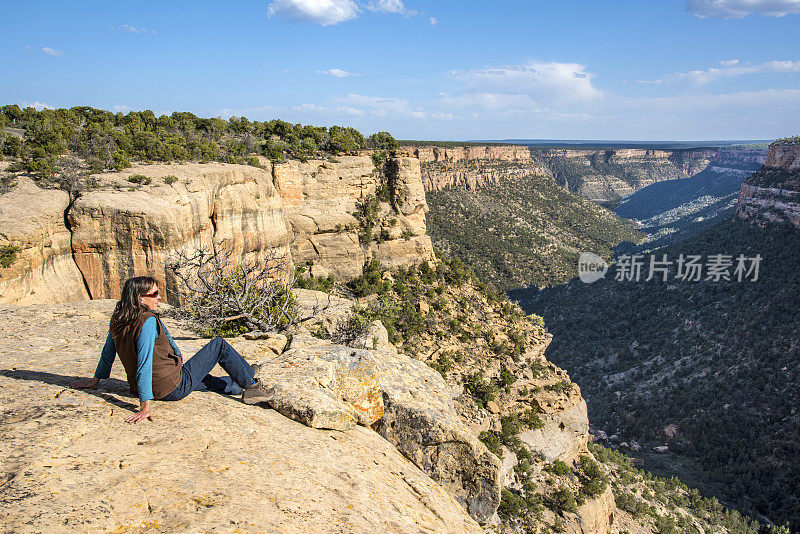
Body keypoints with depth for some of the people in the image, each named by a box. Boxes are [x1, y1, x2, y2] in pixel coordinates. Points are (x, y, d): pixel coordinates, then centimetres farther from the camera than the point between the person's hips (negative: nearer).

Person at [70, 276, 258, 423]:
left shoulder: (118, 320, -1)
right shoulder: (148, 321, -26)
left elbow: (108, 352, 12)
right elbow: (144, 365, -30)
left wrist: (96, 379, 26)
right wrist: (145, 406, -30)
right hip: (174, 388, -8)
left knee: (205, 379, 33)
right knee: (219, 344, 5)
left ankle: (240, 386, 52)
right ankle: (247, 380, 25)